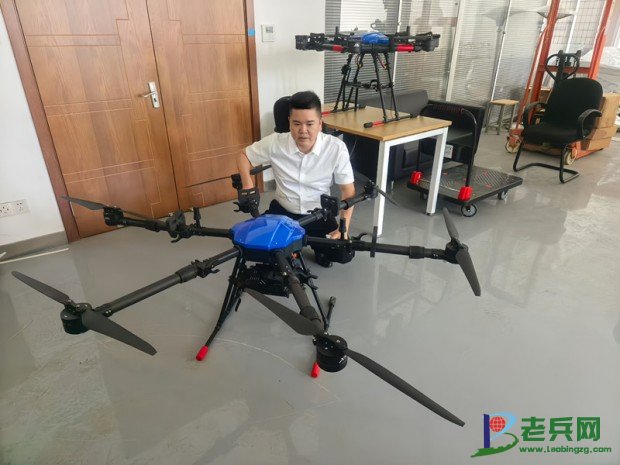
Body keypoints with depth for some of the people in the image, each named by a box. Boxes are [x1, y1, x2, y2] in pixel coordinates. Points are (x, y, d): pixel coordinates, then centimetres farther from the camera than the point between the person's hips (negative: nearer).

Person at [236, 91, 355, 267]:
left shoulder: (336, 148, -20)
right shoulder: (275, 142, -17)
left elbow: (348, 190, -12)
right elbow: (243, 156, 0)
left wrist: (344, 228, -22)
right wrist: (247, 185, -20)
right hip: (283, 210, 1)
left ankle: (318, 247, 18)